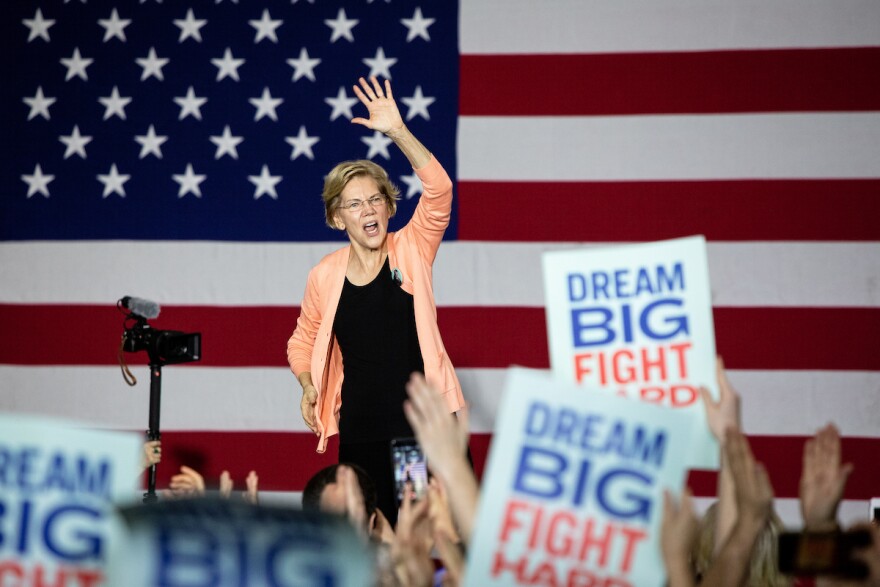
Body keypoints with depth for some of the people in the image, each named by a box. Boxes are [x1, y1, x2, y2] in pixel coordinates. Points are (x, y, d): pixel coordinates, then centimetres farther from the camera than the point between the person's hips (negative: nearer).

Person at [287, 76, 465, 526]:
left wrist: (397, 132, -25)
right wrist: (308, 385, 0)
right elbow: (304, 341, 18)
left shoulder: (412, 250, 0)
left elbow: (438, 190, -16)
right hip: (361, 431, 2)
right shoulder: (324, 276, 4)